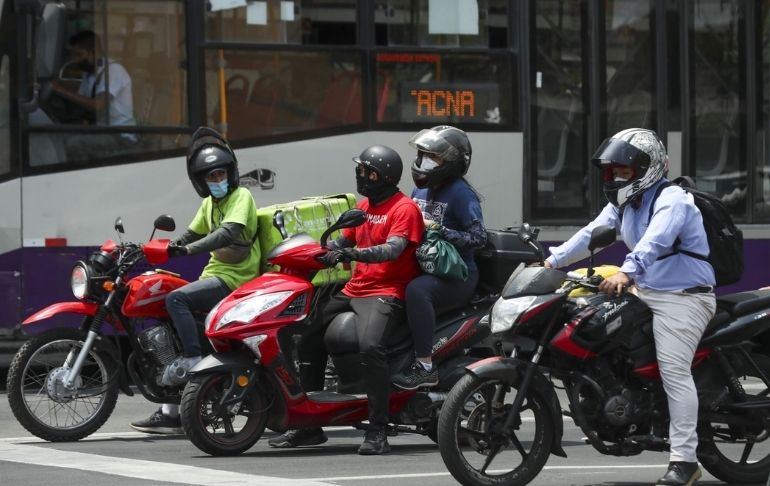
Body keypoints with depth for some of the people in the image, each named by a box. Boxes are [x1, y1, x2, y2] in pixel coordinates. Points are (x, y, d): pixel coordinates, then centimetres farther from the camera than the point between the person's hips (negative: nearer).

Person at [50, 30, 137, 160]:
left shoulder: (113, 70, -13)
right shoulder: (88, 74, 13)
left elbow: (98, 106, -26)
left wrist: (64, 92, -21)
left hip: (121, 136, -8)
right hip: (101, 132, 8)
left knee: (73, 143, -29)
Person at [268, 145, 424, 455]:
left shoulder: (404, 208, -9)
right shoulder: (365, 206, 19)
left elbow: (393, 249, -24)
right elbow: (343, 241, 26)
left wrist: (351, 254, -37)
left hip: (387, 292, -10)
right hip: (354, 290, 10)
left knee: (370, 345, -34)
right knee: (308, 338, 8)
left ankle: (377, 431, -31)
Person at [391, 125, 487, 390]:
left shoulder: (460, 193, -10)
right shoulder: (421, 190, 15)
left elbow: (478, 237, -17)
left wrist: (438, 231, -23)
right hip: (424, 268, 9)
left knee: (417, 290, -37)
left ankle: (425, 367, -38)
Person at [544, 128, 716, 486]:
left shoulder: (672, 200, -16)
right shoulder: (623, 205, 15)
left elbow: (655, 240, -33)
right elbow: (591, 234, 10)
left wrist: (626, 273, -49)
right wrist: (553, 261, -2)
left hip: (683, 297, -10)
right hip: (646, 292, 10)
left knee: (674, 371, -18)